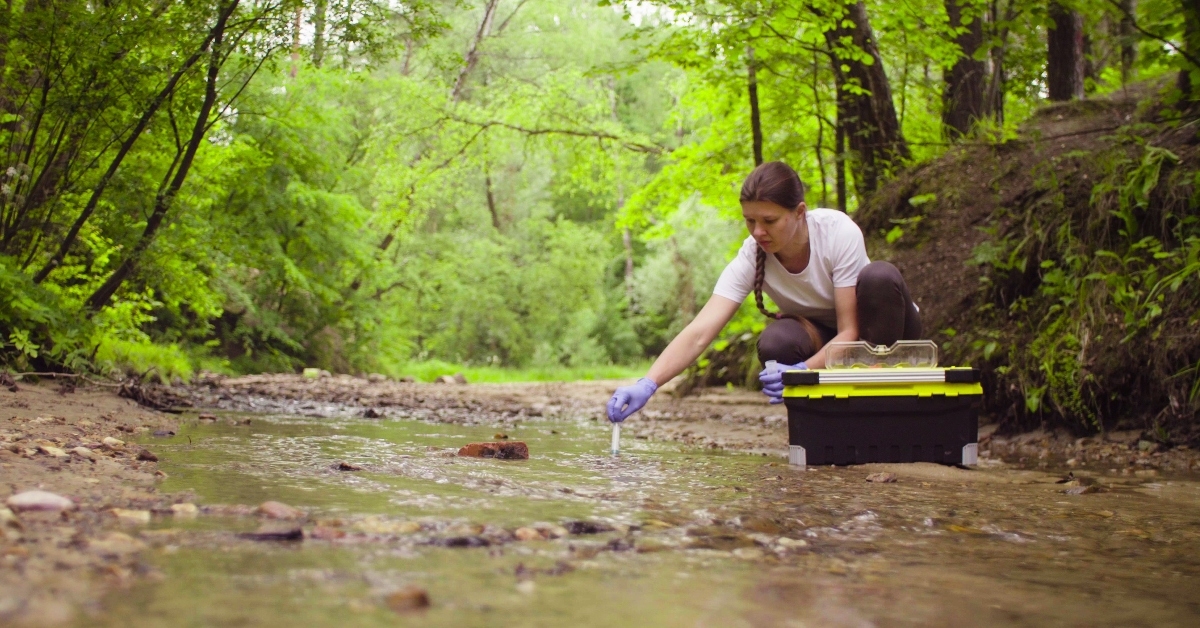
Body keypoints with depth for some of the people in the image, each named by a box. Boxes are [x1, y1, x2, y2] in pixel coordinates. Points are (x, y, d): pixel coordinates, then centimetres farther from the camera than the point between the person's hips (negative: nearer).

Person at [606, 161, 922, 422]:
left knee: (879, 277, -35)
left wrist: (802, 372, -46)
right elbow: (699, 333, -33)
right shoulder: (751, 258, -23)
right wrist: (647, 385, -48)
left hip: (877, 327, -1)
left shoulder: (839, 232, -30)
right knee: (775, 343, -34)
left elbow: (850, 332, -28)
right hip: (822, 336, 2)